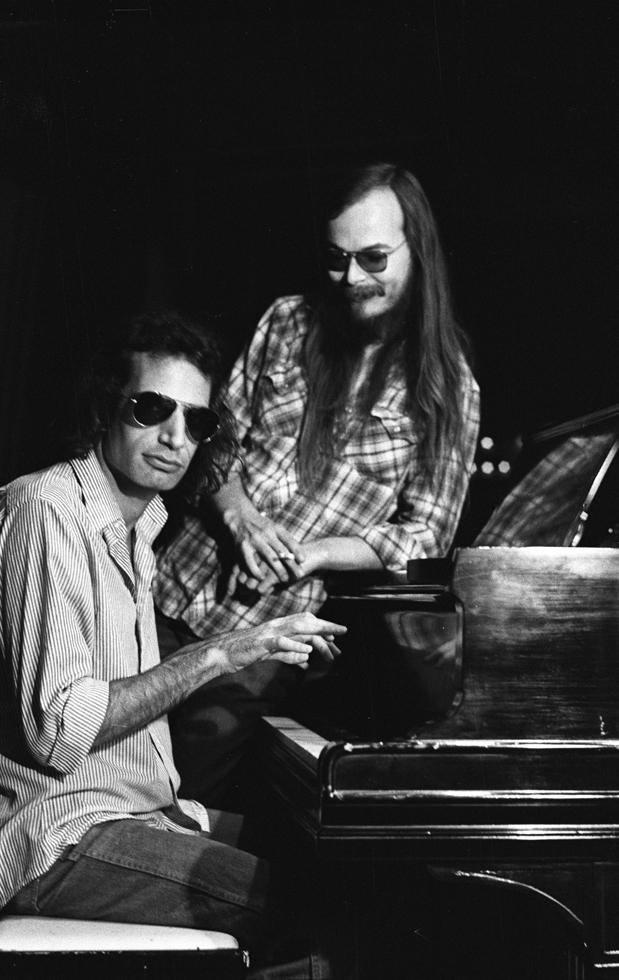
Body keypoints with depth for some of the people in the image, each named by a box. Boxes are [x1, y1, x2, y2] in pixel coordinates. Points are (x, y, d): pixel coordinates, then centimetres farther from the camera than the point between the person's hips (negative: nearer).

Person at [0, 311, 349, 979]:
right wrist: (215, 656, -21)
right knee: (308, 906, -21)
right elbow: (58, 731, -22)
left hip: (136, 809, 10)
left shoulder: (135, 525, 16)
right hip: (62, 834, -10)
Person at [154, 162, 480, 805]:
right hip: (183, 582, 3)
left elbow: (425, 535, -2)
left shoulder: (448, 390, -2)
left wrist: (313, 552, -14)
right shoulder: (288, 324, 7)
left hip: (271, 626, -3)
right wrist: (238, 513, -10)